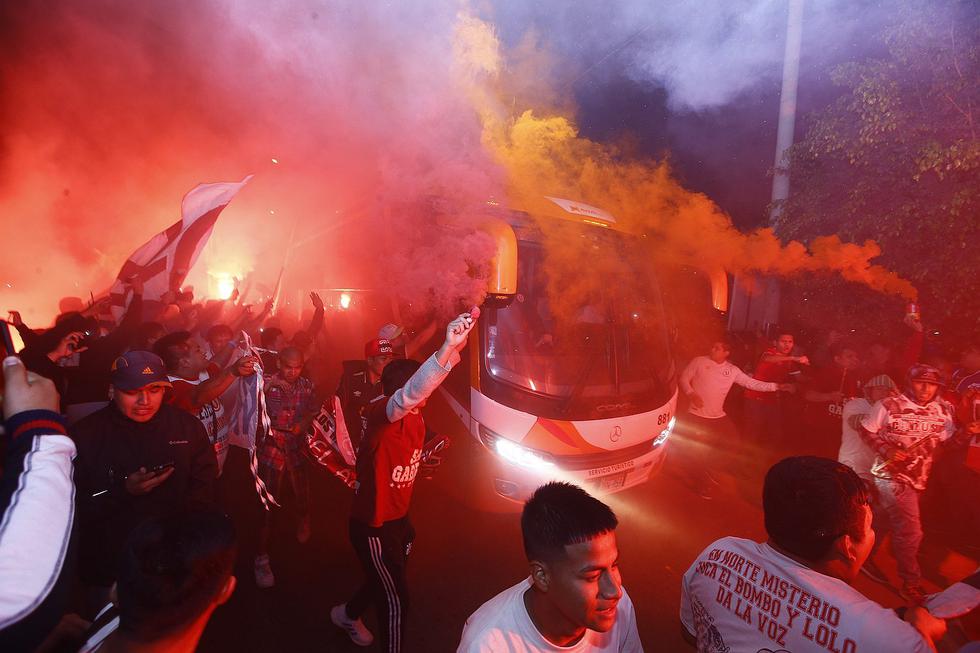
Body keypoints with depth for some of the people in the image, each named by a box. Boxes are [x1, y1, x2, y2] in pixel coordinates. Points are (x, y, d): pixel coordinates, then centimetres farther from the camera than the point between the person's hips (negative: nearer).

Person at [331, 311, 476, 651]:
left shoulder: (416, 419, -3)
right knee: (397, 600, 2)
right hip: (373, 525, -9)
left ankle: (348, 614, 58)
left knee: (385, 582, 29)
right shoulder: (381, 415, -29)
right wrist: (447, 349, -68)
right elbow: (407, 396, -56)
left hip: (399, 518, 9)